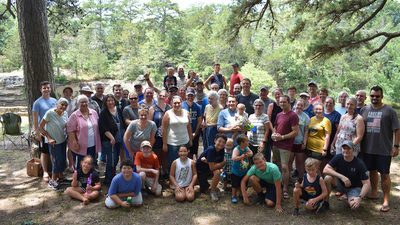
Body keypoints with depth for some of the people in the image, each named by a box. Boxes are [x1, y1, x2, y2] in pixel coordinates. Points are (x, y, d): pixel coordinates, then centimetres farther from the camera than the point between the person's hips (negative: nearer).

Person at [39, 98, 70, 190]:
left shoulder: (65, 113, -2)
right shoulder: (50, 113, -20)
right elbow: (41, 126, -13)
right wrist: (49, 138, -16)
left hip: (63, 140, 6)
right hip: (53, 141, -6)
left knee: (63, 159, 13)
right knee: (57, 160, -4)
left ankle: (61, 177, 31)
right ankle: (52, 181, 14)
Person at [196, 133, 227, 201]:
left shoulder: (221, 150, -12)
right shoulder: (211, 149, -31)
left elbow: (221, 166, -15)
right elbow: (212, 167, -31)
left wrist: (207, 161, -28)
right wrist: (224, 162, -22)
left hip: (209, 168, 4)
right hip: (200, 170, -4)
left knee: (217, 172, -30)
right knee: (205, 191, 0)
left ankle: (213, 191, -8)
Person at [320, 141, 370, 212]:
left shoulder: (360, 164, -19)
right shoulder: (338, 158, -13)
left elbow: (367, 184, -18)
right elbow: (325, 170, -25)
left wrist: (360, 198, -33)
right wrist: (342, 177, -36)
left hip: (354, 188, -1)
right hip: (340, 184, 2)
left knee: (354, 206, -29)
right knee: (328, 178, -29)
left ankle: (350, 198, 10)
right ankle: (326, 203, -12)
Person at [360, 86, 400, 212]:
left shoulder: (389, 111, -3)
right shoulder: (364, 110, 7)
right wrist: (360, 144, 12)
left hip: (384, 149, -4)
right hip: (368, 148, 4)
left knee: (384, 174, 1)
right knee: (372, 171, 16)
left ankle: (386, 200, 10)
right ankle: (374, 193, 33)